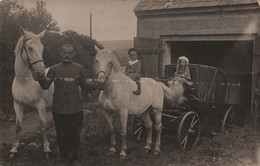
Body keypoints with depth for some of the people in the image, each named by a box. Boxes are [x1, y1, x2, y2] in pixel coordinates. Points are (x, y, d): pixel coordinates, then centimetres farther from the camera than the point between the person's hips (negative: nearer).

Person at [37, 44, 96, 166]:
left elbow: (84, 85, 9)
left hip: (76, 109, 1)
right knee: (62, 134, 10)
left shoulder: (79, 68, 5)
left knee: (75, 134, 7)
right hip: (59, 109, 0)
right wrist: (40, 78, -21)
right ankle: (64, 155, 31)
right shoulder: (54, 69, 2)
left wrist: (94, 86, -10)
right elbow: (45, 86, -1)